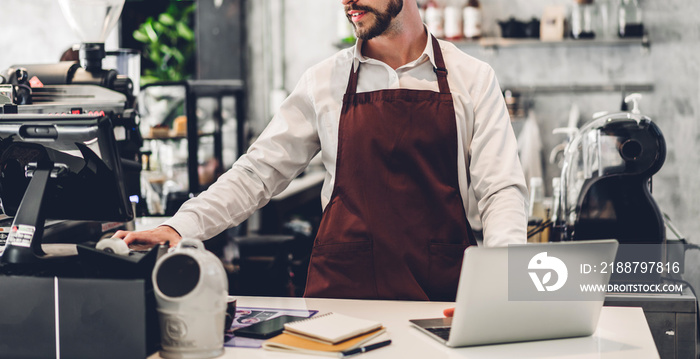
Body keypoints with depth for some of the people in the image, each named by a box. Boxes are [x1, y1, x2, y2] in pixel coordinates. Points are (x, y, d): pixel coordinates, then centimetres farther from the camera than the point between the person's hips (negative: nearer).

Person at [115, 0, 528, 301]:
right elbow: (258, 173, 10)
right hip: (341, 288, 1)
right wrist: (180, 226, -3)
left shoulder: (472, 79, 5)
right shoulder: (324, 81, 8)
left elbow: (502, 189, 1)